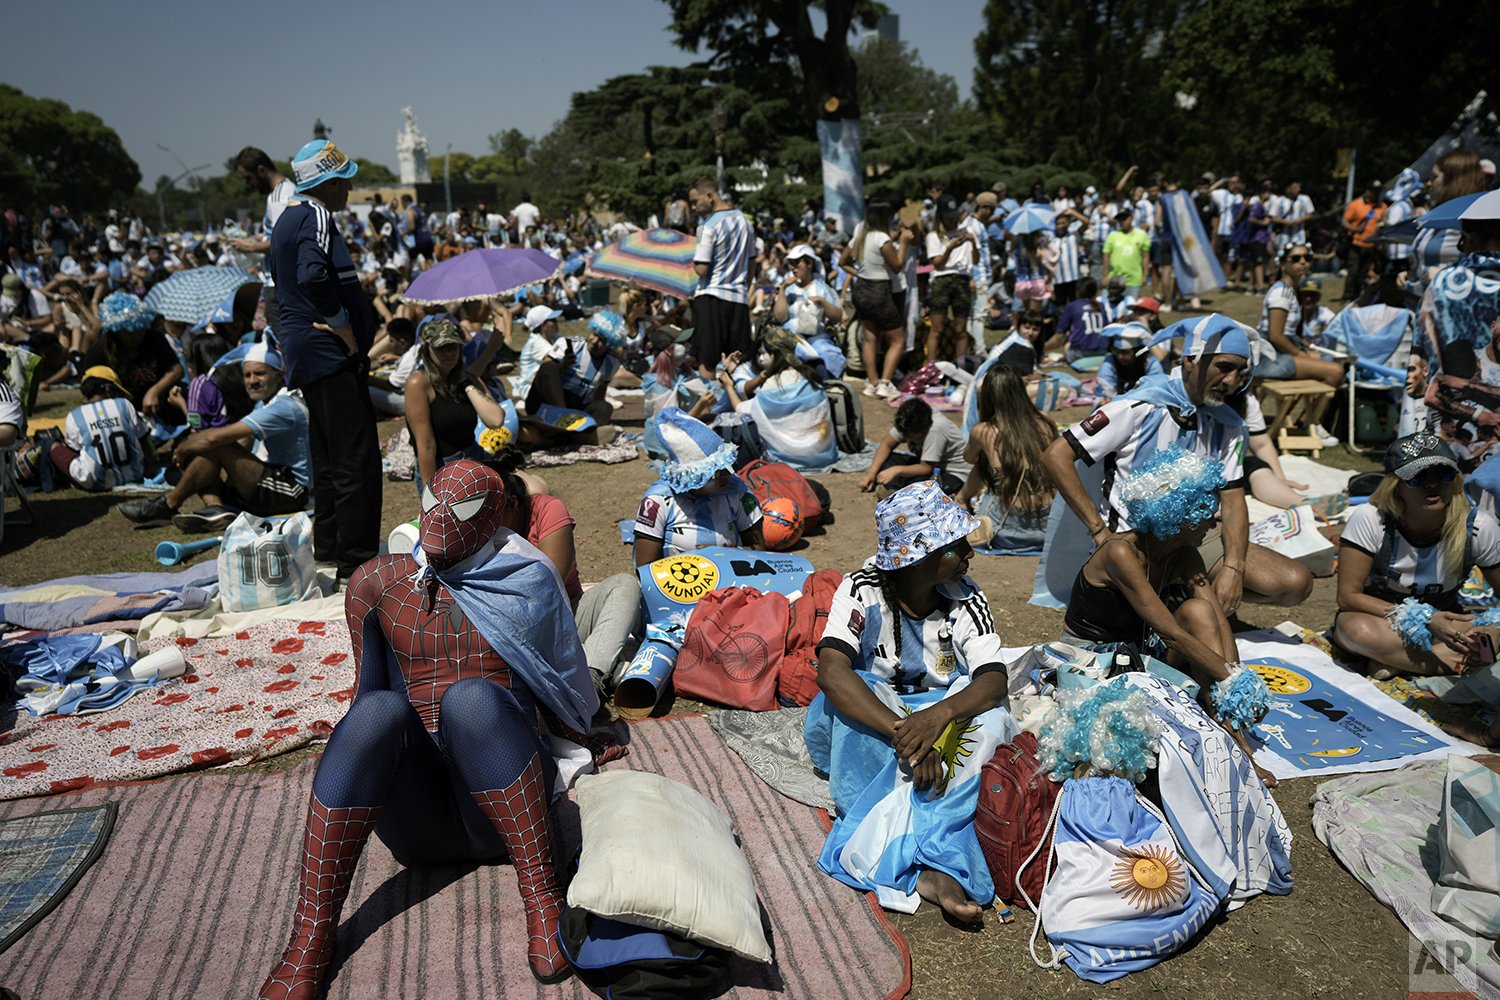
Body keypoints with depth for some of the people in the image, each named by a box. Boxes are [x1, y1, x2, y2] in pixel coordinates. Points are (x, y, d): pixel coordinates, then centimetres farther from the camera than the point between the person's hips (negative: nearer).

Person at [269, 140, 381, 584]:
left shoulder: (288, 218, 19)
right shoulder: (316, 217, -12)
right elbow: (313, 277, -28)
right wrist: (347, 331, -18)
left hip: (305, 354, 11)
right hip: (330, 354, -11)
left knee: (329, 455, 18)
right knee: (357, 459, -9)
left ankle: (329, 547, 27)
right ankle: (356, 562, -7)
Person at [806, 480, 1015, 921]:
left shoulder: (967, 599, -9)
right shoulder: (863, 590, -18)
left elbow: (994, 679, -20)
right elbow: (831, 672, -33)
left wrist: (941, 714, -42)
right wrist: (902, 732, -45)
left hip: (942, 715, 2)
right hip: (867, 726, -2)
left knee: (989, 719, -28)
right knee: (855, 691, -35)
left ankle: (935, 865, -37)